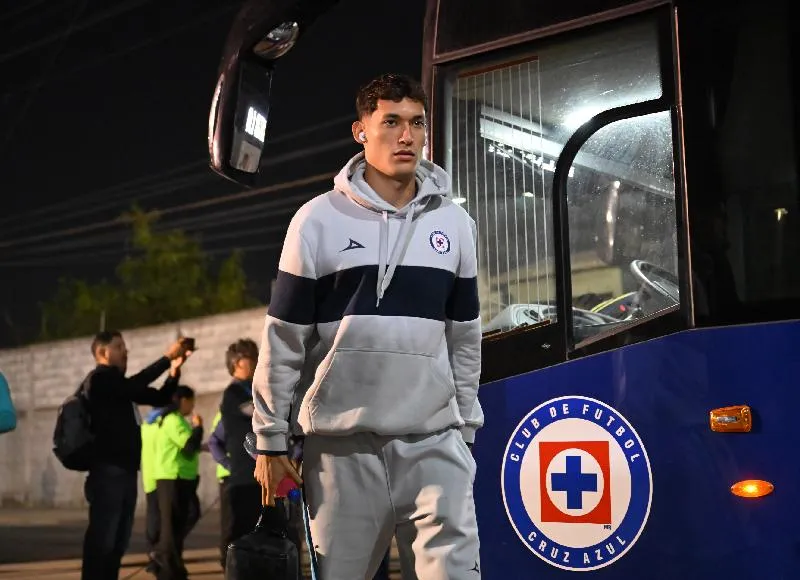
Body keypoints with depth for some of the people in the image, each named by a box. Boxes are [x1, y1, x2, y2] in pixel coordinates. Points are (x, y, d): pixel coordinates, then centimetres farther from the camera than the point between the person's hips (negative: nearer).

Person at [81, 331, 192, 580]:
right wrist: (167, 357, -18)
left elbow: (159, 398, 19)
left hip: (126, 472, 9)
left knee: (118, 541, 9)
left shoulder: (120, 385, 21)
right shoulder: (99, 379, -5)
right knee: (101, 539, -10)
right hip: (108, 472, -9)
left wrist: (174, 370, 3)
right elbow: (134, 385, -21)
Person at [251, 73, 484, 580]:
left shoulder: (454, 222, 9)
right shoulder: (319, 220, 0)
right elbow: (284, 338, 1)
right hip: (343, 444, -1)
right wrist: (271, 440, 0)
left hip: (434, 441, 2)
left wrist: (466, 425, 13)